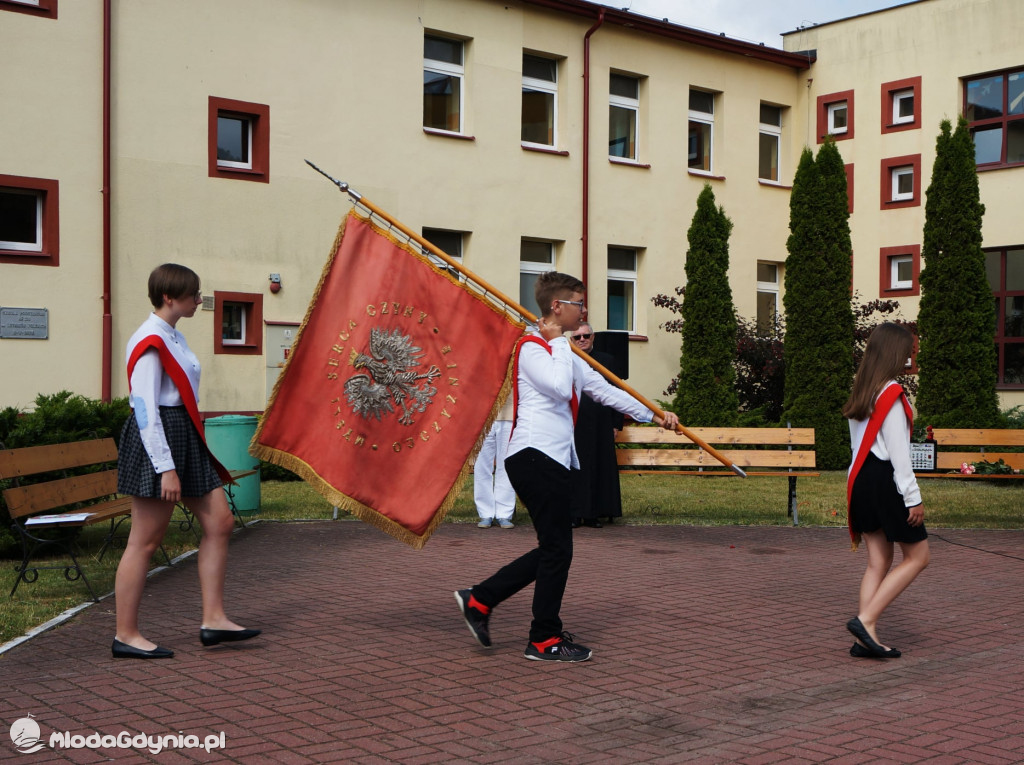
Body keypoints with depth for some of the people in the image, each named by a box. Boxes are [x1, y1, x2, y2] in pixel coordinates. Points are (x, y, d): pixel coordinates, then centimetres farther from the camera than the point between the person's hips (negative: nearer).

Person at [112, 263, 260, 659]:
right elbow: (145, 409, -20)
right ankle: (126, 635, 7)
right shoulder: (150, 342, -15)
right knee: (145, 540, -3)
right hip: (157, 442, -10)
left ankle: (213, 619, 9)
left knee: (219, 521, 6)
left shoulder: (173, 337, 15)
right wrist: (166, 468, -23)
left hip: (185, 438, 10)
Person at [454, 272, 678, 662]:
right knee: (557, 549, -5)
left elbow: (604, 390, 26)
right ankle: (545, 640, 5)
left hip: (555, 460, 10)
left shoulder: (566, 353, 22)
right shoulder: (531, 347, -9)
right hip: (535, 456, -10)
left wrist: (653, 414, 24)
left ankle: (480, 600, 16)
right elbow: (559, 387, -26)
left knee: (553, 550, 11)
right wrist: (559, 343, -12)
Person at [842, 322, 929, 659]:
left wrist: (859, 484, 15)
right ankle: (865, 619, -8)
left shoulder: (861, 391, 13)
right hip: (886, 480, -8)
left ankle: (867, 638, 5)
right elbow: (898, 452, -16)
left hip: (862, 480, 9)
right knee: (917, 557, 2)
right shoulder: (892, 394, -13)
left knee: (878, 562, 10)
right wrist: (913, 498, -13)